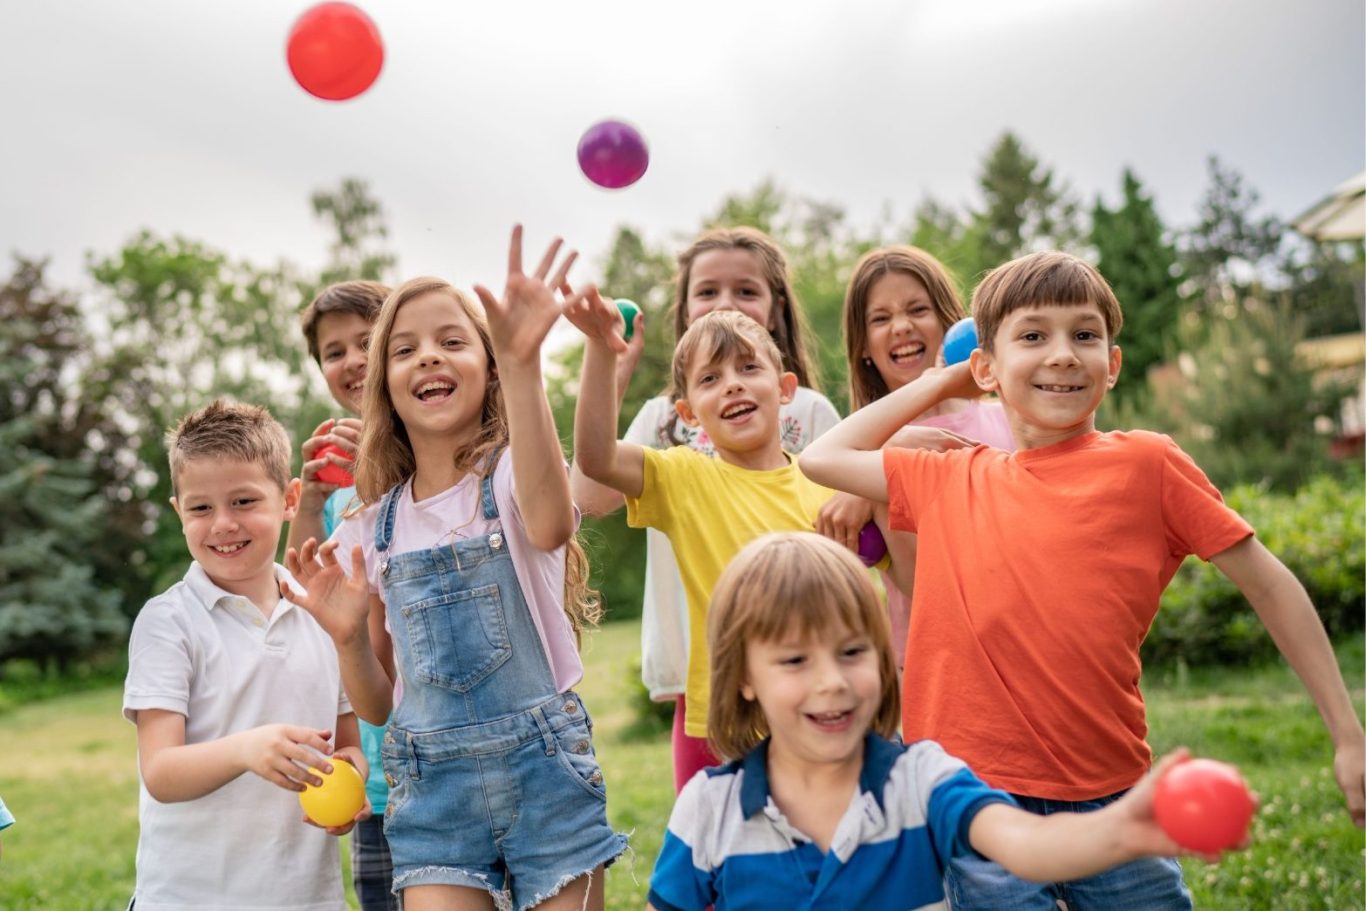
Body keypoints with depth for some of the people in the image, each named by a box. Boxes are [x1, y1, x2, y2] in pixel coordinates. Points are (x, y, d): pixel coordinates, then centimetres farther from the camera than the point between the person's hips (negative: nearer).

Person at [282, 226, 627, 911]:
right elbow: (378, 705, 11)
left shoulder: (512, 472, -5)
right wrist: (349, 638, -10)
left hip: (545, 770, -3)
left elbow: (551, 526, -33)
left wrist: (523, 365, -42)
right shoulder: (372, 532, 6)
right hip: (431, 787, 3)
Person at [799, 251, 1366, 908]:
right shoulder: (950, 483, 7)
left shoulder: (1146, 465, 0)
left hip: (1109, 800, -1)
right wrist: (939, 380, 15)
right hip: (978, 799, 1)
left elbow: (1269, 587, 3)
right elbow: (822, 458, 16)